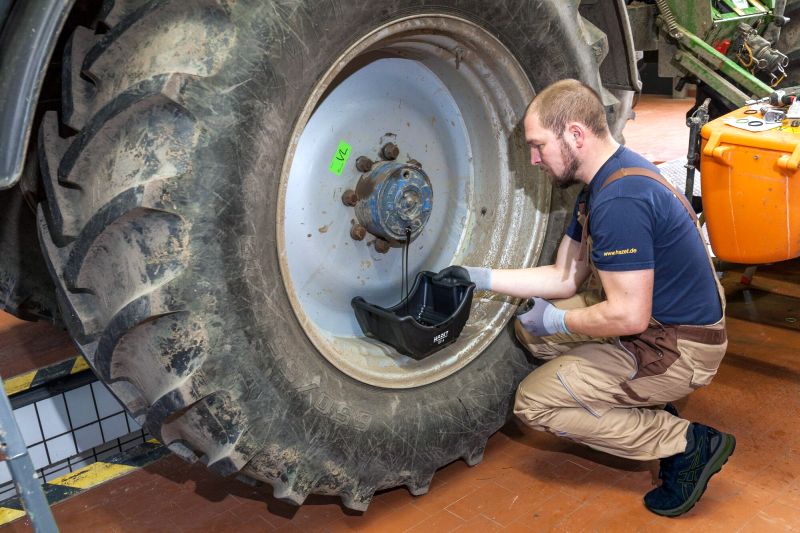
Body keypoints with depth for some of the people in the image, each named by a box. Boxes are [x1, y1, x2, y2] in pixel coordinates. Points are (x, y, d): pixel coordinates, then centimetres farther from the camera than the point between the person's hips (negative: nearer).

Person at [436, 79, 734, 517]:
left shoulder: (620, 200, -27)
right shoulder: (605, 180, 6)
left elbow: (628, 317, -29)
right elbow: (565, 277, 9)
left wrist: (555, 321, -12)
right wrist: (479, 278, 6)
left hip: (679, 347, -10)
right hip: (650, 315, 10)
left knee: (534, 403, -7)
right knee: (528, 325, 13)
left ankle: (688, 446, -2)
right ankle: (647, 407, 14)